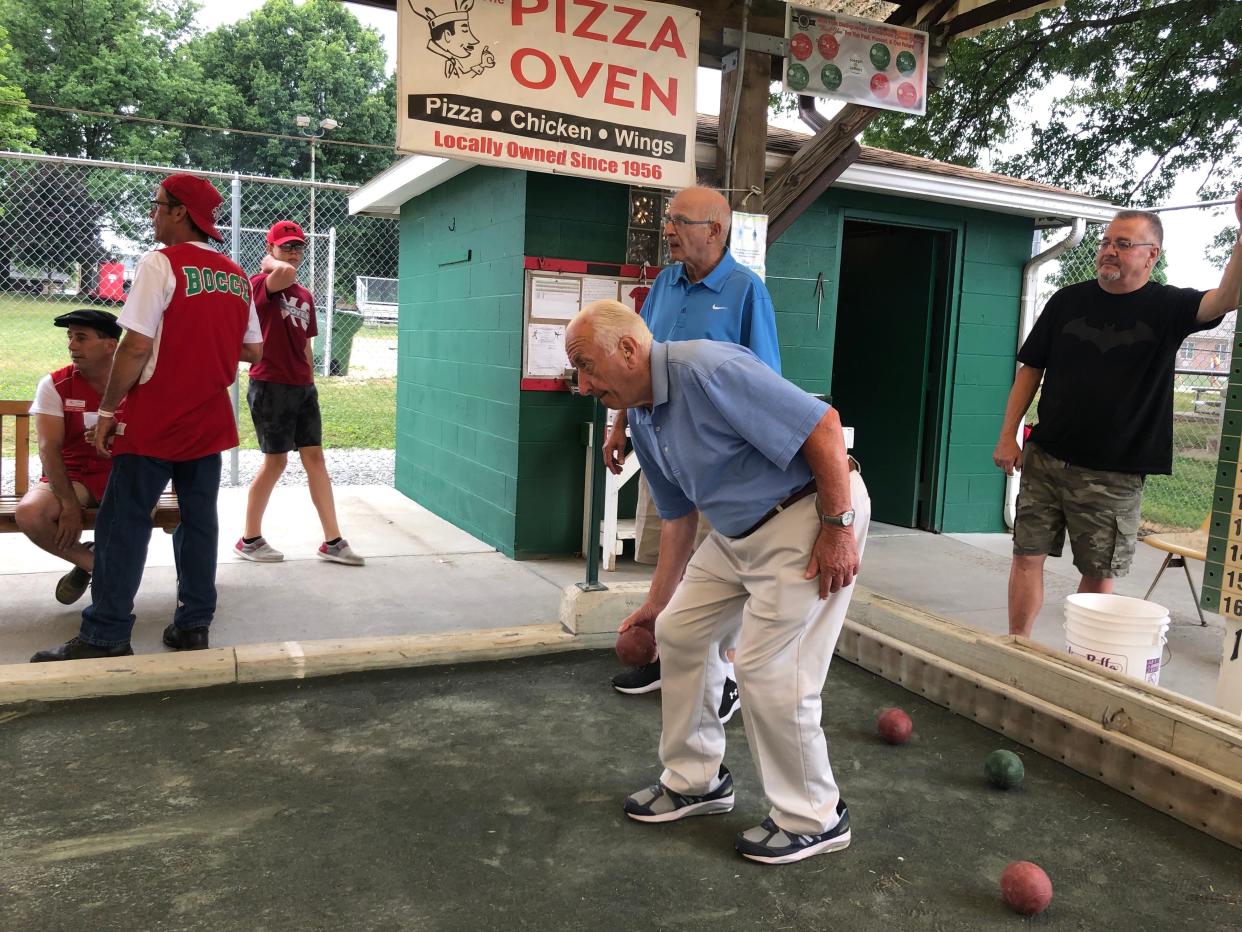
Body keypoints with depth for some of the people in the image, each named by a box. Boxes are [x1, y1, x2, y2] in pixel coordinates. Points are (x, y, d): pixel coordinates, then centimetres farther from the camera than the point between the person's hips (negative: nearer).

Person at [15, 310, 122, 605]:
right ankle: (92, 562, 1)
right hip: (71, 476, 1)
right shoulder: (54, 385, -3)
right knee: (28, 513, -29)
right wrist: (69, 505, -20)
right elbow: (49, 447, -11)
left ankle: (94, 564, 0)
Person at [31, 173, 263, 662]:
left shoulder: (161, 263, -11)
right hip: (209, 421, 6)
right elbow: (253, 351, 10)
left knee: (122, 526, 2)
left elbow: (136, 346, -16)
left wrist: (107, 410, -8)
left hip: (154, 420, -6)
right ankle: (193, 624, 16)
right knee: (199, 521, 11)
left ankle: (105, 637, 6)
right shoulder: (237, 277, 7)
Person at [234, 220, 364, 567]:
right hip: (270, 386, -7)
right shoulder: (261, 284, -8)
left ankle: (332, 541, 10)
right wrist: (268, 262, -11)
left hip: (302, 387, 7)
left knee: (315, 457, 6)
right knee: (275, 461, 0)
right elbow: (285, 272, -33)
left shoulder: (305, 296, 15)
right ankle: (250, 540, 16)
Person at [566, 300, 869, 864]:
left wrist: (838, 526, -21)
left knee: (767, 668, -8)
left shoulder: (707, 370, -24)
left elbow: (823, 424, -24)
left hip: (812, 517, -9)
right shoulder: (642, 422, 6)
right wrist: (656, 602, 19)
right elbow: (677, 516, 16)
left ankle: (814, 819, 14)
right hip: (739, 532, 10)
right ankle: (696, 780, 28)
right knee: (679, 630, 11)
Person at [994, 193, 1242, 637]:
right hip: (1045, 458, 2)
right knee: (1028, 555, 3)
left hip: (1115, 475, -2)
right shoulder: (1068, 301, 5)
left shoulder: (1167, 307, -1)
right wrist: (1008, 435, 1)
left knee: (1098, 574, 7)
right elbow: (1031, 369, 8)